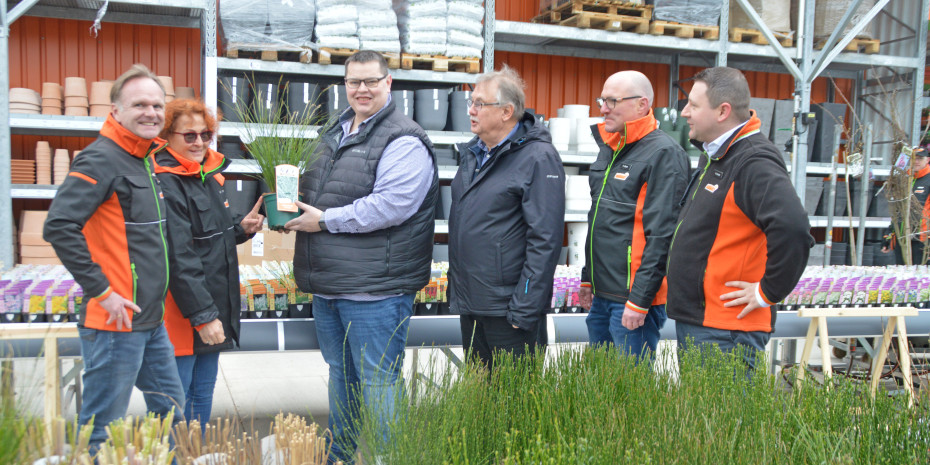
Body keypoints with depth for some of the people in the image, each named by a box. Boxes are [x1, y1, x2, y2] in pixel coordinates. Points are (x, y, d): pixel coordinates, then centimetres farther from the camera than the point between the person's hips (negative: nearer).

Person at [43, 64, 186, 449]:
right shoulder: (100, 159, -14)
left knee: (171, 413, 18)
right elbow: (59, 226, -24)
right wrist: (102, 292, -21)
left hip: (152, 321, 9)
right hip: (115, 321, -9)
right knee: (103, 432, 3)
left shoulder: (148, 159, 13)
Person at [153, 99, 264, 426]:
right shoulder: (166, 184, -15)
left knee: (203, 393, 17)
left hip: (212, 309, 9)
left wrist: (242, 230, 4)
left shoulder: (209, 176, 12)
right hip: (183, 313, -9)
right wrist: (203, 315, -21)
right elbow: (179, 258, -20)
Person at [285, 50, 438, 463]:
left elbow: (390, 205, -25)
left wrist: (325, 220, -19)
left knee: (378, 384, 0)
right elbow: (316, 189, 29)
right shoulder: (335, 133, 16)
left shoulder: (404, 141, -13)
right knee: (340, 378, 22)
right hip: (327, 286, 9)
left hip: (373, 290, -9)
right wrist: (293, 206, 7)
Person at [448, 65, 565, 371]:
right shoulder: (474, 153, 12)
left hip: (505, 307, -8)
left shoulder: (538, 158, -14)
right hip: (468, 302, 8)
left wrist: (525, 308, -20)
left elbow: (545, 240, -19)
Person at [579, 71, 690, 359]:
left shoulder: (664, 154, -14)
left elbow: (662, 236, -19)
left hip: (633, 301, -9)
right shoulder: (609, 150, 15)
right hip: (601, 296, 9)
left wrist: (639, 300, -20)